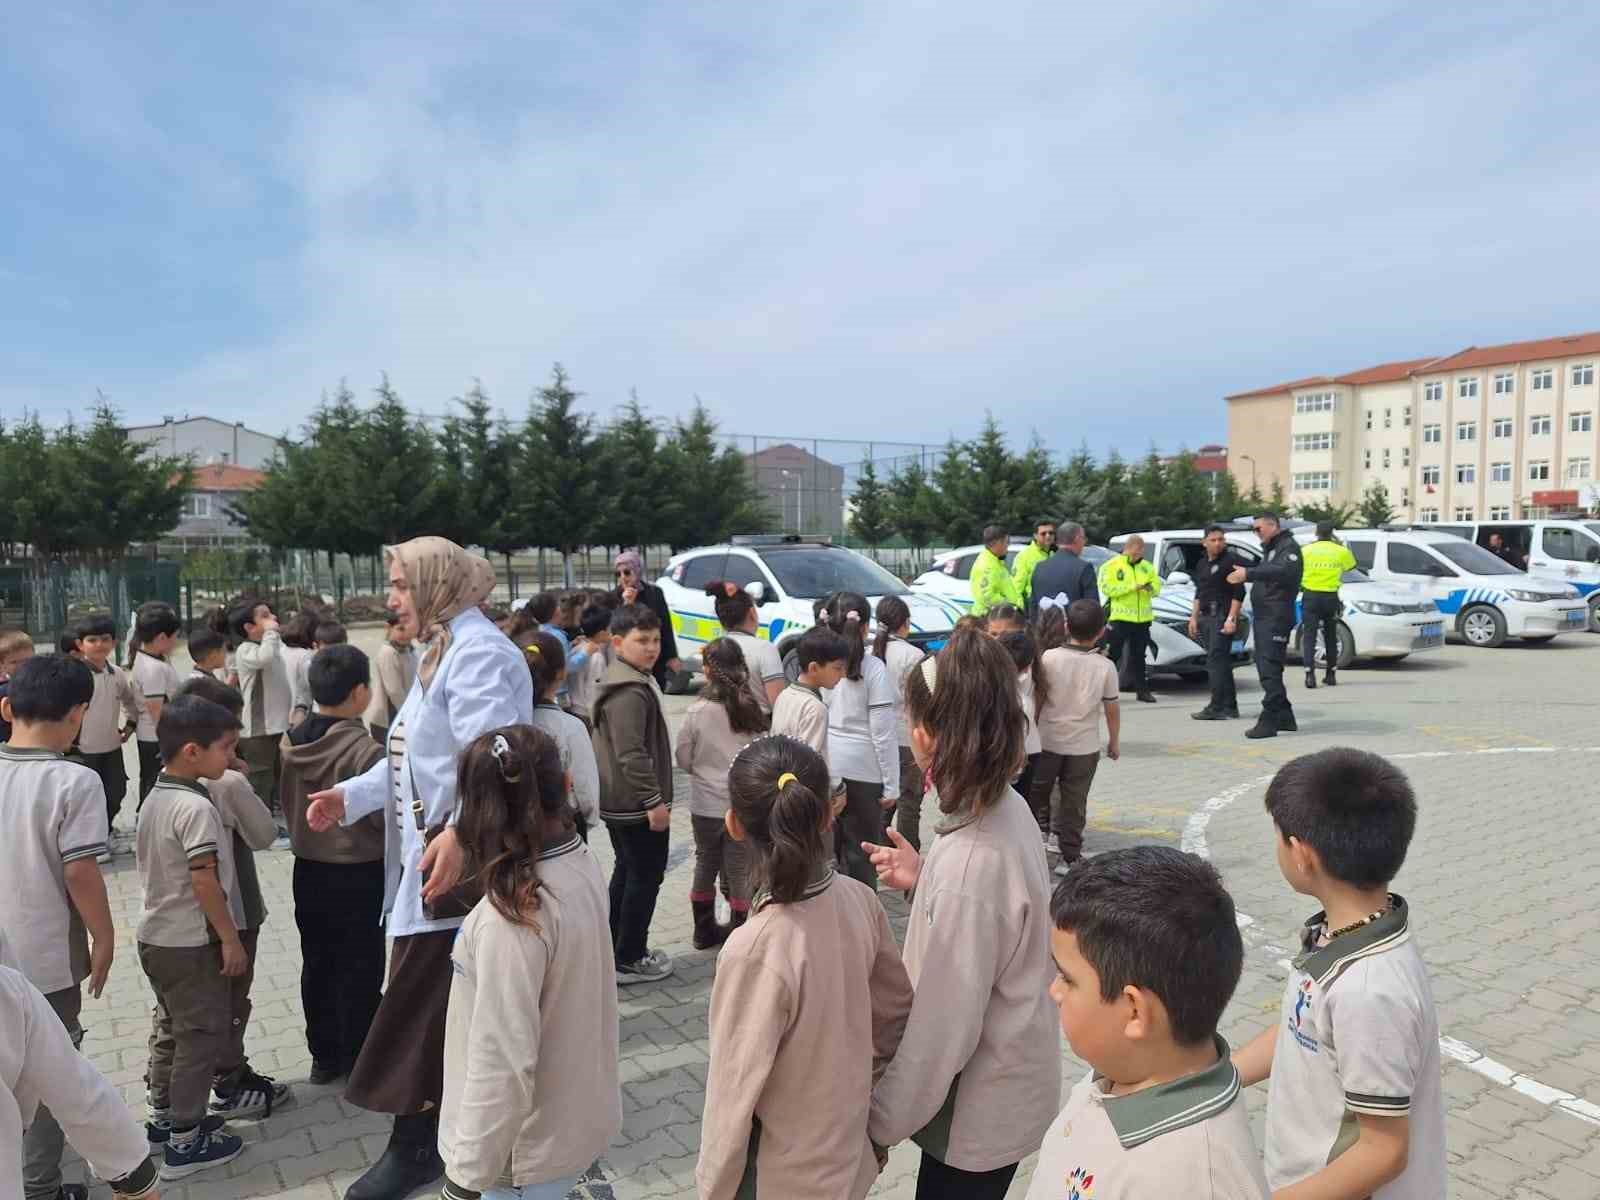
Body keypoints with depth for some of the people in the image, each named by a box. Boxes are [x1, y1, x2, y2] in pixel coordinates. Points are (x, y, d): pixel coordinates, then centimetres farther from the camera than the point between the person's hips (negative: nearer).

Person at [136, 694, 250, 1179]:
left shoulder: (154, 797, 4)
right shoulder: (196, 807, -24)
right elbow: (205, 882, -24)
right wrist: (230, 938, -15)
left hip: (156, 935, 9)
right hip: (190, 943, -9)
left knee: (171, 1027, 22)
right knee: (204, 1034, 3)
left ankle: (162, 1116, 36)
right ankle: (185, 1143, 11)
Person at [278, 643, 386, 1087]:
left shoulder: (292, 741, -2)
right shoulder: (364, 750, -24)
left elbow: (285, 803, 8)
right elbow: (385, 816, -20)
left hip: (308, 870, 7)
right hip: (359, 875, -6)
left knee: (317, 964, 17)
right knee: (360, 970, 7)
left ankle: (324, 1057, 29)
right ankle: (360, 1064, 17)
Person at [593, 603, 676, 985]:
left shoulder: (626, 681, 13)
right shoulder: (631, 691, -21)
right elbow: (631, 753, -27)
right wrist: (654, 800, -24)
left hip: (620, 801, 11)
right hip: (637, 803, -11)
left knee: (627, 871, 19)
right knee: (646, 876, 0)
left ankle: (617, 949, 29)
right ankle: (629, 960, 8)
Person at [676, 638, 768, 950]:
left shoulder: (697, 711, -15)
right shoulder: (752, 710, -12)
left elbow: (683, 759, -5)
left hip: (705, 805, 0)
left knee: (705, 864, 19)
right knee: (739, 870, 14)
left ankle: (705, 931, 29)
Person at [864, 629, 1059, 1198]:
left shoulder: (969, 860, -33)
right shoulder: (1007, 809, -7)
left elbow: (943, 1027, -25)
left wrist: (882, 1119, -13)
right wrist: (924, 881, 1)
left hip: (977, 1111, -8)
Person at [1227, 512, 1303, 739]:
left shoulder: (1288, 546, -8)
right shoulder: (1270, 549, 23)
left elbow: (1285, 571, -27)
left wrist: (1249, 573, -34)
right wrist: (1245, 573, 7)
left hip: (1277, 616, -10)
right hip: (1263, 616, 10)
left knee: (1269, 669, -12)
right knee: (1268, 668, 13)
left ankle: (1269, 721, -12)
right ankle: (1284, 717, 21)